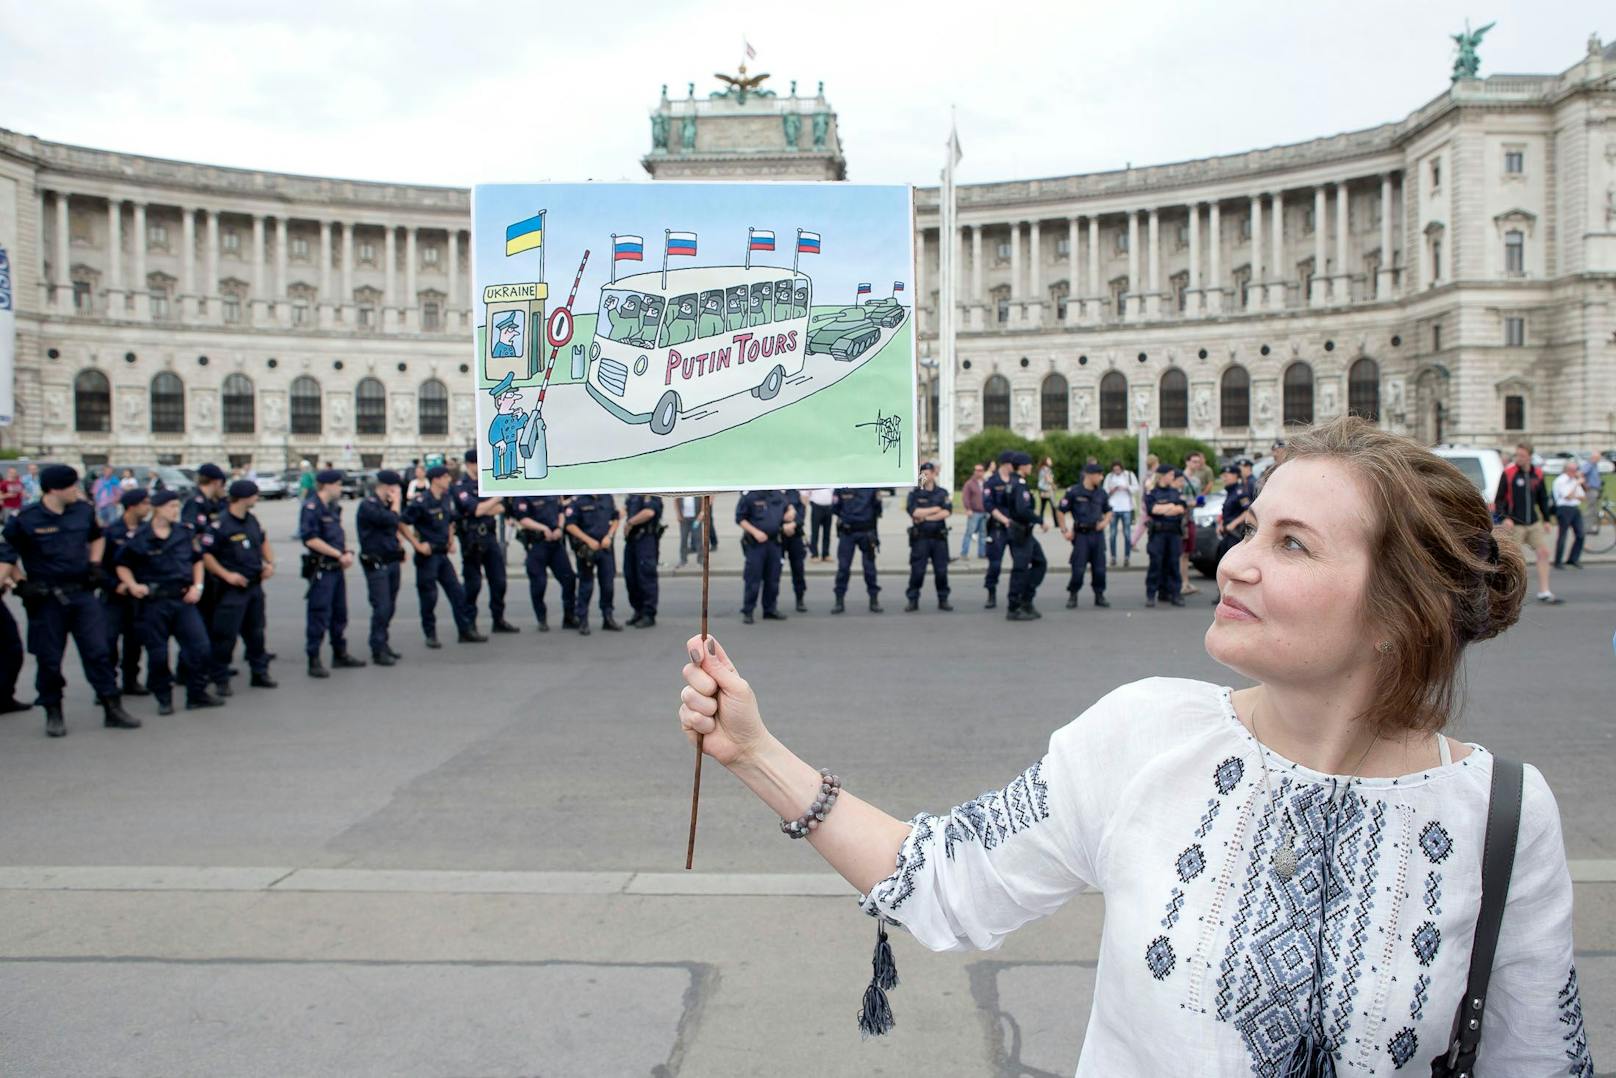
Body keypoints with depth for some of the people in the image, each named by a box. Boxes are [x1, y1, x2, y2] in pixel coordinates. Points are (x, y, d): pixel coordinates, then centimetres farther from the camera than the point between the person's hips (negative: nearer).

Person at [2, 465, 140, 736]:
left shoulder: (83, 511, 3)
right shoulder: (24, 520, -10)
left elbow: (96, 538, 22)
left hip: (82, 592, 3)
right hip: (46, 599, -3)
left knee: (98, 652, 2)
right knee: (49, 659, 6)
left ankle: (113, 709, 8)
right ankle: (53, 713, 21)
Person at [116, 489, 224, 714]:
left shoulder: (185, 532, 5)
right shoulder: (139, 538, -6)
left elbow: (197, 560, 16)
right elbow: (122, 565, 5)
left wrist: (197, 586, 5)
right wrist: (133, 585, -10)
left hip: (183, 599, 3)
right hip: (154, 602, -3)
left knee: (199, 646, -1)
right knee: (158, 654, 4)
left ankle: (197, 694, 12)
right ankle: (164, 698, 18)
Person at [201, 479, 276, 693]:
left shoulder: (252, 520, 8)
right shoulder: (219, 525, -15)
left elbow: (263, 541, 25)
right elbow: (205, 555, -14)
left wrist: (269, 563, 10)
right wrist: (226, 575, -21)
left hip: (255, 585, 8)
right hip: (233, 588, -7)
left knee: (255, 631, 16)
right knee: (226, 635, -3)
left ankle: (259, 672, 27)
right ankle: (221, 680, 6)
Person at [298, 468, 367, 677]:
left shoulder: (334, 507, 12)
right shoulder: (311, 508, -15)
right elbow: (311, 539, -22)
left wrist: (347, 552, 1)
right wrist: (339, 554, -18)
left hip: (337, 568, 9)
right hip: (321, 570, -9)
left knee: (340, 613, 17)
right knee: (319, 616, -4)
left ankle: (340, 654, 29)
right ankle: (314, 661, 3)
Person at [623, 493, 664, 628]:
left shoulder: (651, 494, -12)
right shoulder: (632, 494, 15)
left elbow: (649, 512, -25)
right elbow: (625, 509, 23)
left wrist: (630, 522, -14)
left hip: (646, 538, -9)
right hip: (631, 538, 9)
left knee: (646, 576, -5)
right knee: (630, 576, 12)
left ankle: (649, 615, 2)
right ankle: (638, 611, 24)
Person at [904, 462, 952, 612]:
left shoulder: (942, 493, 8)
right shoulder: (915, 494, 5)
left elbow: (947, 512, -7)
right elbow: (914, 512, -12)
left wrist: (925, 517, -10)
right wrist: (936, 509, -7)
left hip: (939, 538, 1)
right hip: (920, 538, -1)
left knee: (941, 571, 4)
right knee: (917, 571, -2)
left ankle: (943, 600, 14)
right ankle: (912, 600, 5)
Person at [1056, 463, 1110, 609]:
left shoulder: (1101, 493, 8)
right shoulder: (1073, 491, -7)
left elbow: (1108, 511, 21)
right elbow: (1060, 511, -2)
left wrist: (1105, 522, 1)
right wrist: (1065, 530, -7)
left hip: (1097, 534, 4)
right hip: (1081, 534, -4)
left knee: (1099, 567, 6)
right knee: (1078, 568, -6)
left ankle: (1099, 596, 19)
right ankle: (1072, 597, 8)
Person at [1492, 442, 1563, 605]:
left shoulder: (1537, 474, 7)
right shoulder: (1508, 473, -8)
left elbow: (1543, 498, 16)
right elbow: (1498, 499, -8)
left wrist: (1547, 519, 12)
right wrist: (1504, 518, -20)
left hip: (1534, 523, 5)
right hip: (1514, 524, -5)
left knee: (1544, 552, -1)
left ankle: (1544, 593, 4)